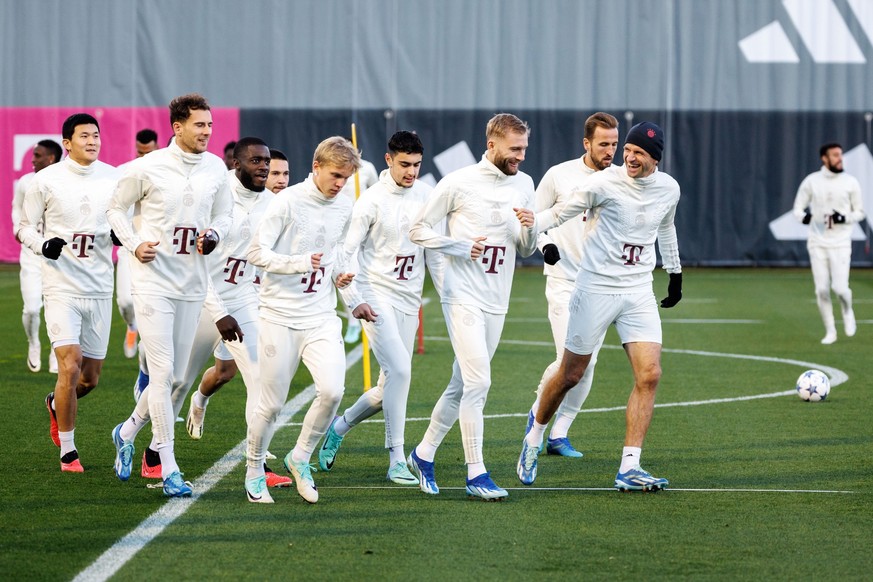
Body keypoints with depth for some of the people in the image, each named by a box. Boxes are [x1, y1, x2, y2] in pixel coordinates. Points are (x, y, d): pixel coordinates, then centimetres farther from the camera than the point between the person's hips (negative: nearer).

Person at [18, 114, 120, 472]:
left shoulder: (114, 179, 4)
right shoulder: (46, 181, -4)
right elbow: (26, 228, 3)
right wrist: (43, 245, -18)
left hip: (99, 289, 4)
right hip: (61, 287, -4)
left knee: (91, 377, 8)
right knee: (70, 366, -15)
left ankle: (56, 404, 43)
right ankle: (67, 451, -1)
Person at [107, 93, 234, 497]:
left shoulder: (216, 169, 5)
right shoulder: (147, 168, -8)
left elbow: (224, 214, 17)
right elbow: (116, 208, 4)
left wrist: (214, 234, -5)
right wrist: (134, 244, -11)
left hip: (192, 283, 5)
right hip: (153, 279, -5)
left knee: (175, 374, 9)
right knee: (162, 371, -10)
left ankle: (127, 433, 34)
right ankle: (169, 470, -7)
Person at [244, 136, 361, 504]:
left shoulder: (344, 208, 8)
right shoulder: (288, 202, -11)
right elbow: (256, 253, -13)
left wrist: (337, 274, 5)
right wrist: (299, 263, -25)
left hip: (321, 317, 4)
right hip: (280, 317, -4)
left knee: (332, 390, -16)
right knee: (272, 404, 1)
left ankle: (300, 459, 7)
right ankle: (254, 472, 23)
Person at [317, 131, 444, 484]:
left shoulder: (426, 195, 6)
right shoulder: (372, 200, -10)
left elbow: (433, 250, 13)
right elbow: (346, 253, -8)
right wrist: (354, 301, -16)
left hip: (409, 301, 6)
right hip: (377, 295, -6)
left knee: (391, 385, 6)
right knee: (399, 369, -19)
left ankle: (339, 428, 31)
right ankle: (397, 460, -14)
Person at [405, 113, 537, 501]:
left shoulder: (524, 184, 9)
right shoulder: (459, 183, -8)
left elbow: (527, 250, 16)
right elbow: (419, 230, -1)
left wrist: (528, 228, -6)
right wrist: (462, 247, -13)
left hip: (497, 303, 6)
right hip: (463, 297, -6)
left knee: (461, 386, 12)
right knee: (478, 382, -14)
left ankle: (424, 454, 28)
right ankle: (476, 474, -9)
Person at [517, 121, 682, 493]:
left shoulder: (668, 189, 3)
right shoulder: (604, 183, -12)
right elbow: (558, 214, -7)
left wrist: (675, 274, 32)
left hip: (639, 292, 4)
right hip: (596, 288, -4)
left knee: (649, 375, -11)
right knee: (570, 375, 4)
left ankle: (628, 469, -10)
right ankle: (535, 437, 32)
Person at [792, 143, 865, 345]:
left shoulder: (850, 182, -1)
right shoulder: (811, 181, 0)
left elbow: (859, 212, 7)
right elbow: (798, 208, 6)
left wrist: (844, 218, -14)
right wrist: (803, 216, -17)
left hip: (840, 243, -1)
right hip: (817, 243, 1)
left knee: (840, 288, -11)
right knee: (822, 290, 0)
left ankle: (847, 311, 23)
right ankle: (830, 331, 14)